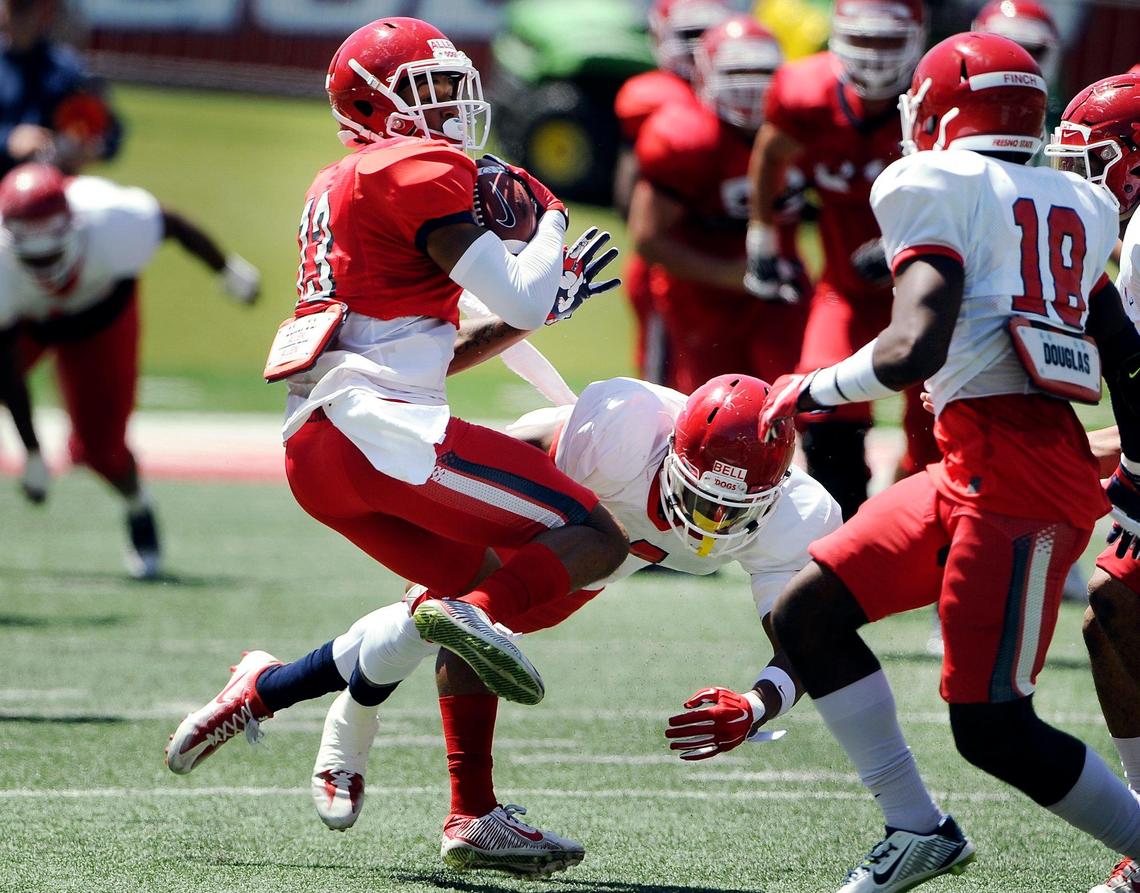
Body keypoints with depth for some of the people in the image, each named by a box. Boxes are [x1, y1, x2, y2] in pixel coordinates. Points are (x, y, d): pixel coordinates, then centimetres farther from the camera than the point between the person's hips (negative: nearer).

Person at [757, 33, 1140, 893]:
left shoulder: (937, 190, -6)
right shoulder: (1071, 207, 18)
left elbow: (912, 352, -17)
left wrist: (812, 391, 0)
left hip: (1017, 480, -9)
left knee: (994, 731, -7)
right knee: (807, 615, 13)